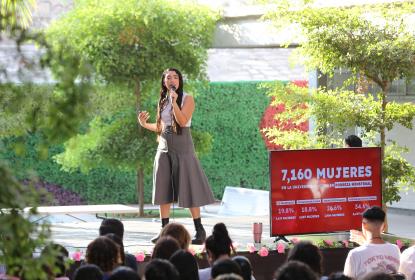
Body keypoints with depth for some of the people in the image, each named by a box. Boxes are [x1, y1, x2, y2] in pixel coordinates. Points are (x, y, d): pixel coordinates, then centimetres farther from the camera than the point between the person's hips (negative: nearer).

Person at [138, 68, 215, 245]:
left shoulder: (187, 99, -2)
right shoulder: (162, 101, 12)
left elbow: (183, 121, -16)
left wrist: (174, 101, -21)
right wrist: (144, 124, 5)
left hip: (182, 147, -5)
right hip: (164, 148, 5)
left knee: (188, 189, -6)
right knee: (163, 190, 3)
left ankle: (200, 230, -1)